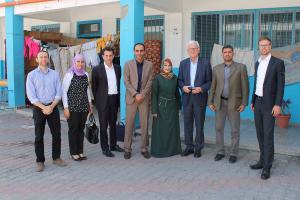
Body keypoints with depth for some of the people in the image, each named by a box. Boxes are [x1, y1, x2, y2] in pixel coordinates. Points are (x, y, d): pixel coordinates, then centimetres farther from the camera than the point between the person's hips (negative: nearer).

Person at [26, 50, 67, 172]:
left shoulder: (55, 74, 5)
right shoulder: (32, 75, -1)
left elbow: (58, 93, 1)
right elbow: (31, 96, -7)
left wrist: (51, 107, -12)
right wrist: (43, 107, -16)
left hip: (53, 107, 2)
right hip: (39, 108, -2)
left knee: (57, 134, 6)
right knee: (39, 136, 5)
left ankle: (56, 158, 20)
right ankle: (40, 161, 15)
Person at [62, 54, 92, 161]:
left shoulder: (86, 75, 9)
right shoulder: (69, 75, -7)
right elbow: (64, 92, -7)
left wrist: (89, 103, 16)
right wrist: (66, 107, -12)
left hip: (84, 106, 5)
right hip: (72, 107, -5)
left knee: (81, 129, 10)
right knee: (73, 129, 3)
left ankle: (80, 151, 20)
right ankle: (74, 152, 14)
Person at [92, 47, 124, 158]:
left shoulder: (118, 68, 7)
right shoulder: (97, 69, -5)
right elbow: (94, 87, -1)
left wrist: (118, 97, 7)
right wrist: (97, 100, -1)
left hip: (115, 99, 4)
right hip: (103, 100, -4)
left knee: (113, 123, 15)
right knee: (104, 125, 2)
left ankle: (113, 145, 27)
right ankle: (105, 148, 11)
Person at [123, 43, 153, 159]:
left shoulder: (149, 65, 5)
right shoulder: (128, 64, 2)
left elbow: (150, 82, 1)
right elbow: (126, 82, -4)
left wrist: (142, 95, -10)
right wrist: (135, 94, -12)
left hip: (144, 98, 1)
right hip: (131, 98, -1)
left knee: (144, 124, 4)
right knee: (129, 124, 2)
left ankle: (144, 148, 15)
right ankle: (127, 149, 11)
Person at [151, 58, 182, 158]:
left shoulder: (174, 78, 4)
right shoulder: (157, 78, -6)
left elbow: (177, 92, 11)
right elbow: (154, 94, -8)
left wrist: (179, 105, 8)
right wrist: (154, 110, -11)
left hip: (172, 106, 4)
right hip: (161, 106, -3)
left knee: (172, 128, 9)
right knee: (160, 129, 2)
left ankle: (173, 149, 22)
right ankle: (159, 150, 14)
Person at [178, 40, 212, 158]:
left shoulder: (205, 63, 0)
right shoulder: (183, 63, 8)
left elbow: (209, 81, -1)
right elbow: (179, 80, 10)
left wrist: (201, 89, -16)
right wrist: (183, 87, -10)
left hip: (200, 97, -3)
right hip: (187, 97, 3)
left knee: (199, 123, 4)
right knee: (187, 123, 8)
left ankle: (198, 148, 15)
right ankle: (189, 147, 19)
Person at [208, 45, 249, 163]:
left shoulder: (241, 67, -2)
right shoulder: (216, 68, 7)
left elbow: (245, 86, -3)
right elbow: (213, 87, 8)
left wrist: (244, 103, -9)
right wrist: (210, 102, 2)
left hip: (234, 103, -3)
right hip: (219, 102, 3)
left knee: (235, 130, 3)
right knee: (219, 128, 6)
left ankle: (233, 153, 14)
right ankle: (220, 151, 19)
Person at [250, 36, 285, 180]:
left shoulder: (278, 62, -9)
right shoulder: (258, 63, 11)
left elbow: (280, 85, -12)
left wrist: (277, 105, -18)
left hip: (269, 104, -7)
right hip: (258, 103, 7)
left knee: (268, 135, -7)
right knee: (260, 134, 10)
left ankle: (267, 167, -1)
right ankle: (263, 160, 22)